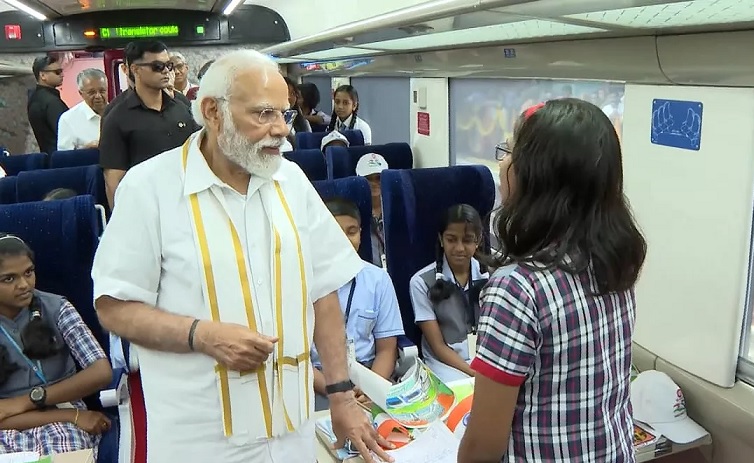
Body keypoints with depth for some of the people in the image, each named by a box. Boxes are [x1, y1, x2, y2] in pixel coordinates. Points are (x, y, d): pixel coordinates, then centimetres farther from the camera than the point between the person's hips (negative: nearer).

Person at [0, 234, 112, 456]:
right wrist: (72, 416, -16)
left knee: (61, 445, -31)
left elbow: (101, 373, -11)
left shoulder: (55, 308, -3)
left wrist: (27, 401, -13)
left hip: (62, 427, -1)